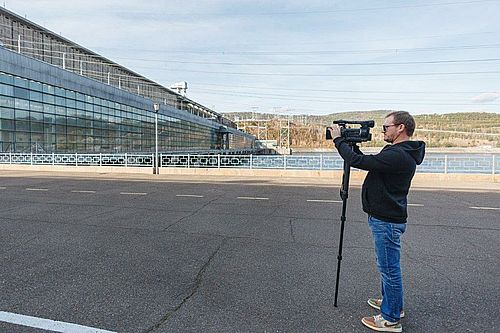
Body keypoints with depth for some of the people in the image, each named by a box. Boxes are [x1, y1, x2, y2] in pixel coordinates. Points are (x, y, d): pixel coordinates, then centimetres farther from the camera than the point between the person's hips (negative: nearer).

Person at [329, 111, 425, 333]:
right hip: (385, 217, 11)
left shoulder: (397, 155, -23)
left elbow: (358, 162, -26)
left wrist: (338, 139, -14)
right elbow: (368, 162, 17)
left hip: (387, 221, -10)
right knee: (387, 266, 23)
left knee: (389, 269, 2)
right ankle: (390, 302, 41)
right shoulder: (402, 153, 11)